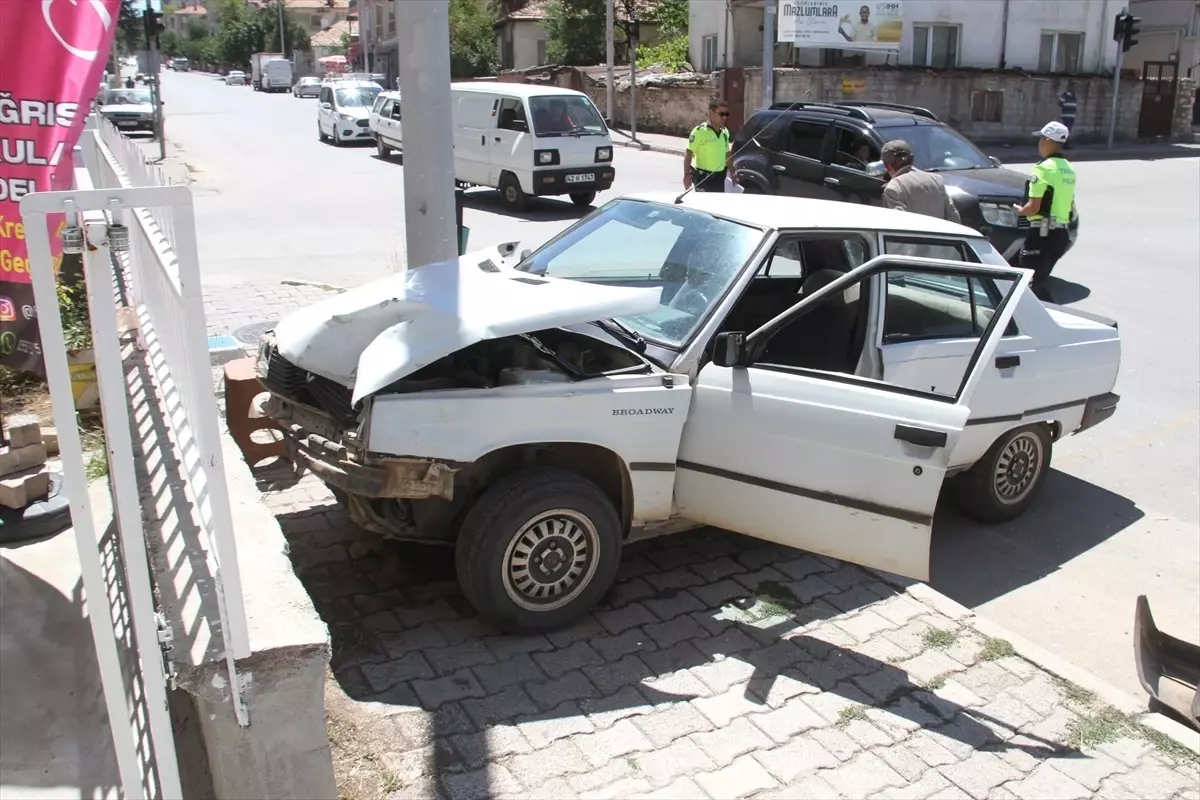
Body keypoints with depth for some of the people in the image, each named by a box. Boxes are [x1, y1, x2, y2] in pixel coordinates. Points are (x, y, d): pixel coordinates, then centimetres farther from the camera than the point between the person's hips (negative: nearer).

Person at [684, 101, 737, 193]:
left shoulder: (725, 132, 9)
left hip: (720, 178, 8)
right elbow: (688, 153, -17)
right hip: (703, 178, -7)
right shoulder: (700, 131, -14)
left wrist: (732, 173, 19)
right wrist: (687, 175, -25)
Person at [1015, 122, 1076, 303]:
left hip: (1042, 233, -9)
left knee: (1033, 283, -5)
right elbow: (1069, 205, 21)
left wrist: (1020, 210, 1)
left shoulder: (1044, 168, -14)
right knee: (1041, 279, 19)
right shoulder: (1068, 169, 14)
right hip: (1061, 232, 9)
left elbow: (1033, 207, -18)